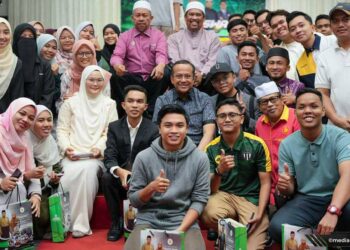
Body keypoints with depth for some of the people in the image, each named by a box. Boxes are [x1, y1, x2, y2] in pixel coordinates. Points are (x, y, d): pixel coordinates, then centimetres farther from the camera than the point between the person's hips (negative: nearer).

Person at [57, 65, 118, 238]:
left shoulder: (109, 104, 14)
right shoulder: (71, 103, 14)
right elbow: (62, 129, 8)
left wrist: (100, 148, -11)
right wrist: (66, 148, -9)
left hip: (97, 156, 0)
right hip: (73, 155, 1)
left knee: (87, 170, -34)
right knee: (72, 172, -32)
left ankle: (80, 223, -26)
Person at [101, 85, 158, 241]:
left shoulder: (153, 130, -6)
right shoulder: (114, 127, -1)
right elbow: (109, 157, -11)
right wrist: (119, 171, -34)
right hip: (120, 177, 2)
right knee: (106, 178, -28)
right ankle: (116, 223, -11)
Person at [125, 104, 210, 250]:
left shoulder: (200, 159, -3)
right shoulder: (144, 157, -3)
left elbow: (199, 199, -2)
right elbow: (133, 199, 1)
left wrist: (181, 229, -13)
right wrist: (151, 188, -18)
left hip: (185, 221, 0)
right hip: (148, 220, 0)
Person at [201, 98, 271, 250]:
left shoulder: (257, 144, -7)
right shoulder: (211, 148, -2)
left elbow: (265, 183, -2)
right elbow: (211, 189, -6)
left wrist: (259, 213, -14)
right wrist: (219, 171, -27)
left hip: (252, 198, -1)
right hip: (223, 195, 1)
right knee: (209, 215, -32)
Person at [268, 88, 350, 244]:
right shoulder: (287, 145, 1)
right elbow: (290, 190, 6)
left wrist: (332, 211, -41)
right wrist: (285, 186, -21)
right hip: (305, 200, 2)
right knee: (277, 228, -28)